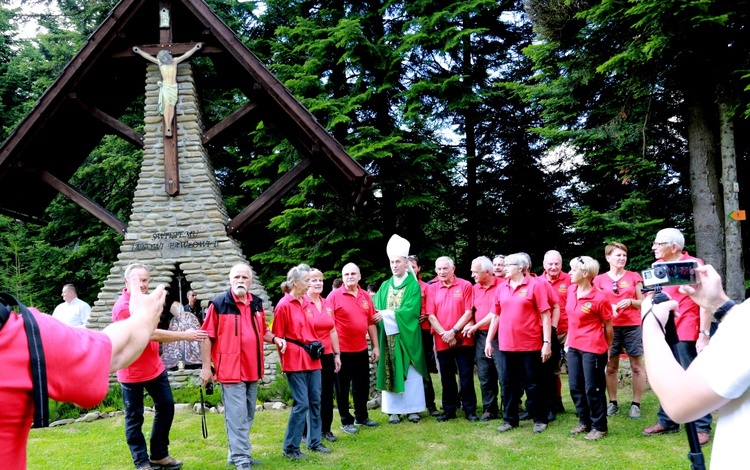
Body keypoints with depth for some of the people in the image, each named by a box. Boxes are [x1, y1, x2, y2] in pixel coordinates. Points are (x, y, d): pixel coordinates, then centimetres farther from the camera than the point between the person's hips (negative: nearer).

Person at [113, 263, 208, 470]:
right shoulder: (123, 307, -22)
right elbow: (151, 334, -24)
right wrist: (185, 336, -19)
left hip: (155, 367, 9)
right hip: (132, 372, -9)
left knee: (166, 407, 12)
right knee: (135, 418, 3)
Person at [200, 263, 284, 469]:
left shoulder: (257, 303, 9)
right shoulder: (219, 304, -8)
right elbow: (208, 337, -8)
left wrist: (274, 339, 2)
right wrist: (206, 366, -11)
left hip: (252, 369, 7)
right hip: (231, 369, -7)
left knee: (248, 416, 14)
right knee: (237, 416, -4)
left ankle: (237, 453, 27)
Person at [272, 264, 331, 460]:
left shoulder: (308, 303, 10)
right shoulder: (284, 305, -11)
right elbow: (278, 337, -8)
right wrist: (284, 363, -7)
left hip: (312, 359, 7)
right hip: (295, 360, -7)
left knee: (315, 401, 11)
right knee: (302, 403, -6)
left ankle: (314, 442, 24)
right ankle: (290, 448, 6)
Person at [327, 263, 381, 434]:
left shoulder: (365, 296, 5)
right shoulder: (335, 295, -9)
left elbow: (371, 322, 9)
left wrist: (376, 346, 9)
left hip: (361, 349, 5)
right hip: (342, 350, -5)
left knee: (362, 386, 17)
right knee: (343, 388, 7)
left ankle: (361, 417, 33)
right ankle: (346, 421, 21)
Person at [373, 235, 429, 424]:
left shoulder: (414, 285, -1)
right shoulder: (385, 286, 12)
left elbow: (411, 310, -13)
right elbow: (377, 309, 7)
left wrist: (387, 314, -16)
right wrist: (381, 315, -14)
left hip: (407, 336, -3)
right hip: (388, 336, 3)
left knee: (410, 372, 2)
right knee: (390, 371, 4)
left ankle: (412, 409, 12)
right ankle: (393, 410, 11)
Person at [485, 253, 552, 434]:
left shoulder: (535, 285, -5)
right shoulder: (501, 288, 8)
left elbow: (545, 315, -8)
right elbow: (496, 316, 13)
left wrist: (547, 342, -13)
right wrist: (488, 341, 11)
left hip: (530, 345, -4)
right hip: (506, 345, 5)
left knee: (532, 384, 6)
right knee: (508, 384, 12)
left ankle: (540, 419, 20)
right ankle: (509, 419, 24)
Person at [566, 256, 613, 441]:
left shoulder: (599, 298, -17)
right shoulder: (571, 290, 2)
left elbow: (608, 326, -5)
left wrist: (607, 349, 4)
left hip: (593, 349, -7)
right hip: (574, 347, 7)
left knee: (593, 389, 2)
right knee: (575, 387, 14)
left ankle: (599, 427, 18)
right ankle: (584, 422, 29)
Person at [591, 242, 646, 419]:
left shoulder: (634, 276, 5)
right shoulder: (599, 280, 5)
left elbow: (643, 303, 7)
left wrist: (631, 302, -12)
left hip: (632, 326, 0)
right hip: (610, 327, 1)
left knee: (637, 365, 1)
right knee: (611, 366, 5)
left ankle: (636, 404, 9)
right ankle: (613, 403, 16)